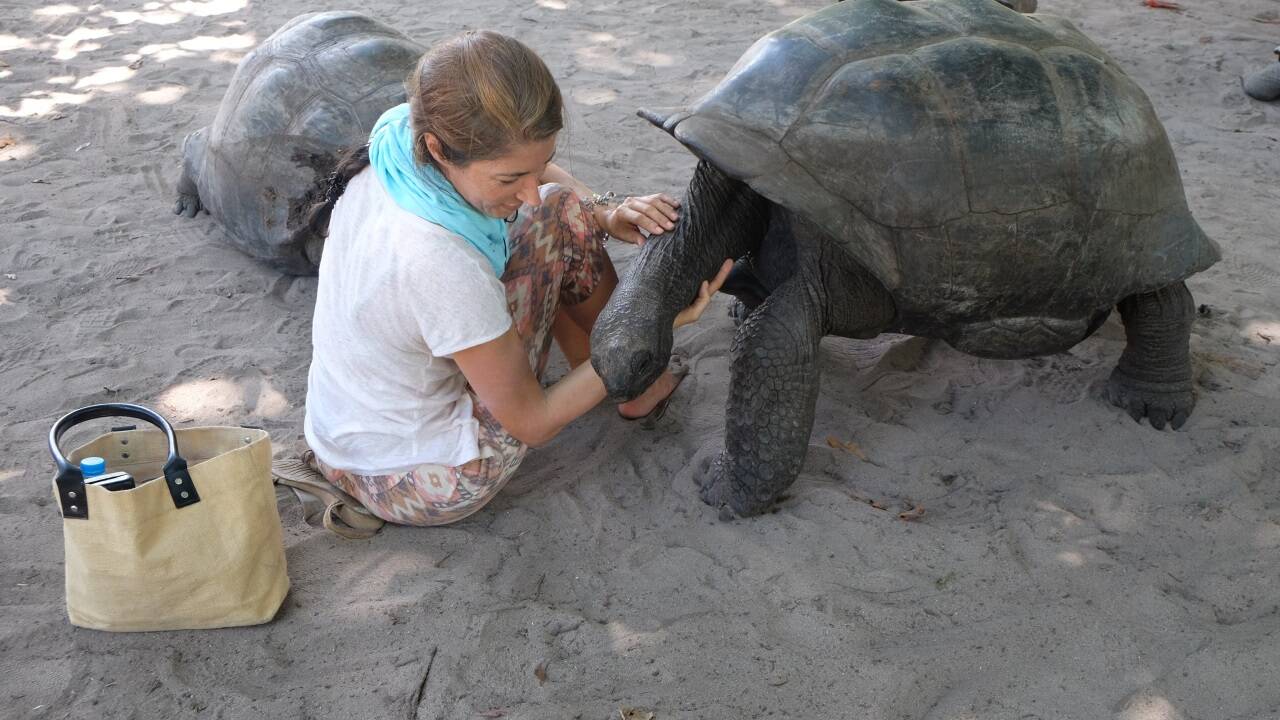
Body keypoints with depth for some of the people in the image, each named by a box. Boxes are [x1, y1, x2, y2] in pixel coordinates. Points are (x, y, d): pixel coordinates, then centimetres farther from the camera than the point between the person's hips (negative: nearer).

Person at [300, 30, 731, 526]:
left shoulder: (400, 139, -14)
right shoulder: (437, 264, -37)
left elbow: (536, 170, 6)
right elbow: (532, 422, -21)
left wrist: (606, 215, -11)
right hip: (429, 490, -7)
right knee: (562, 216, -8)